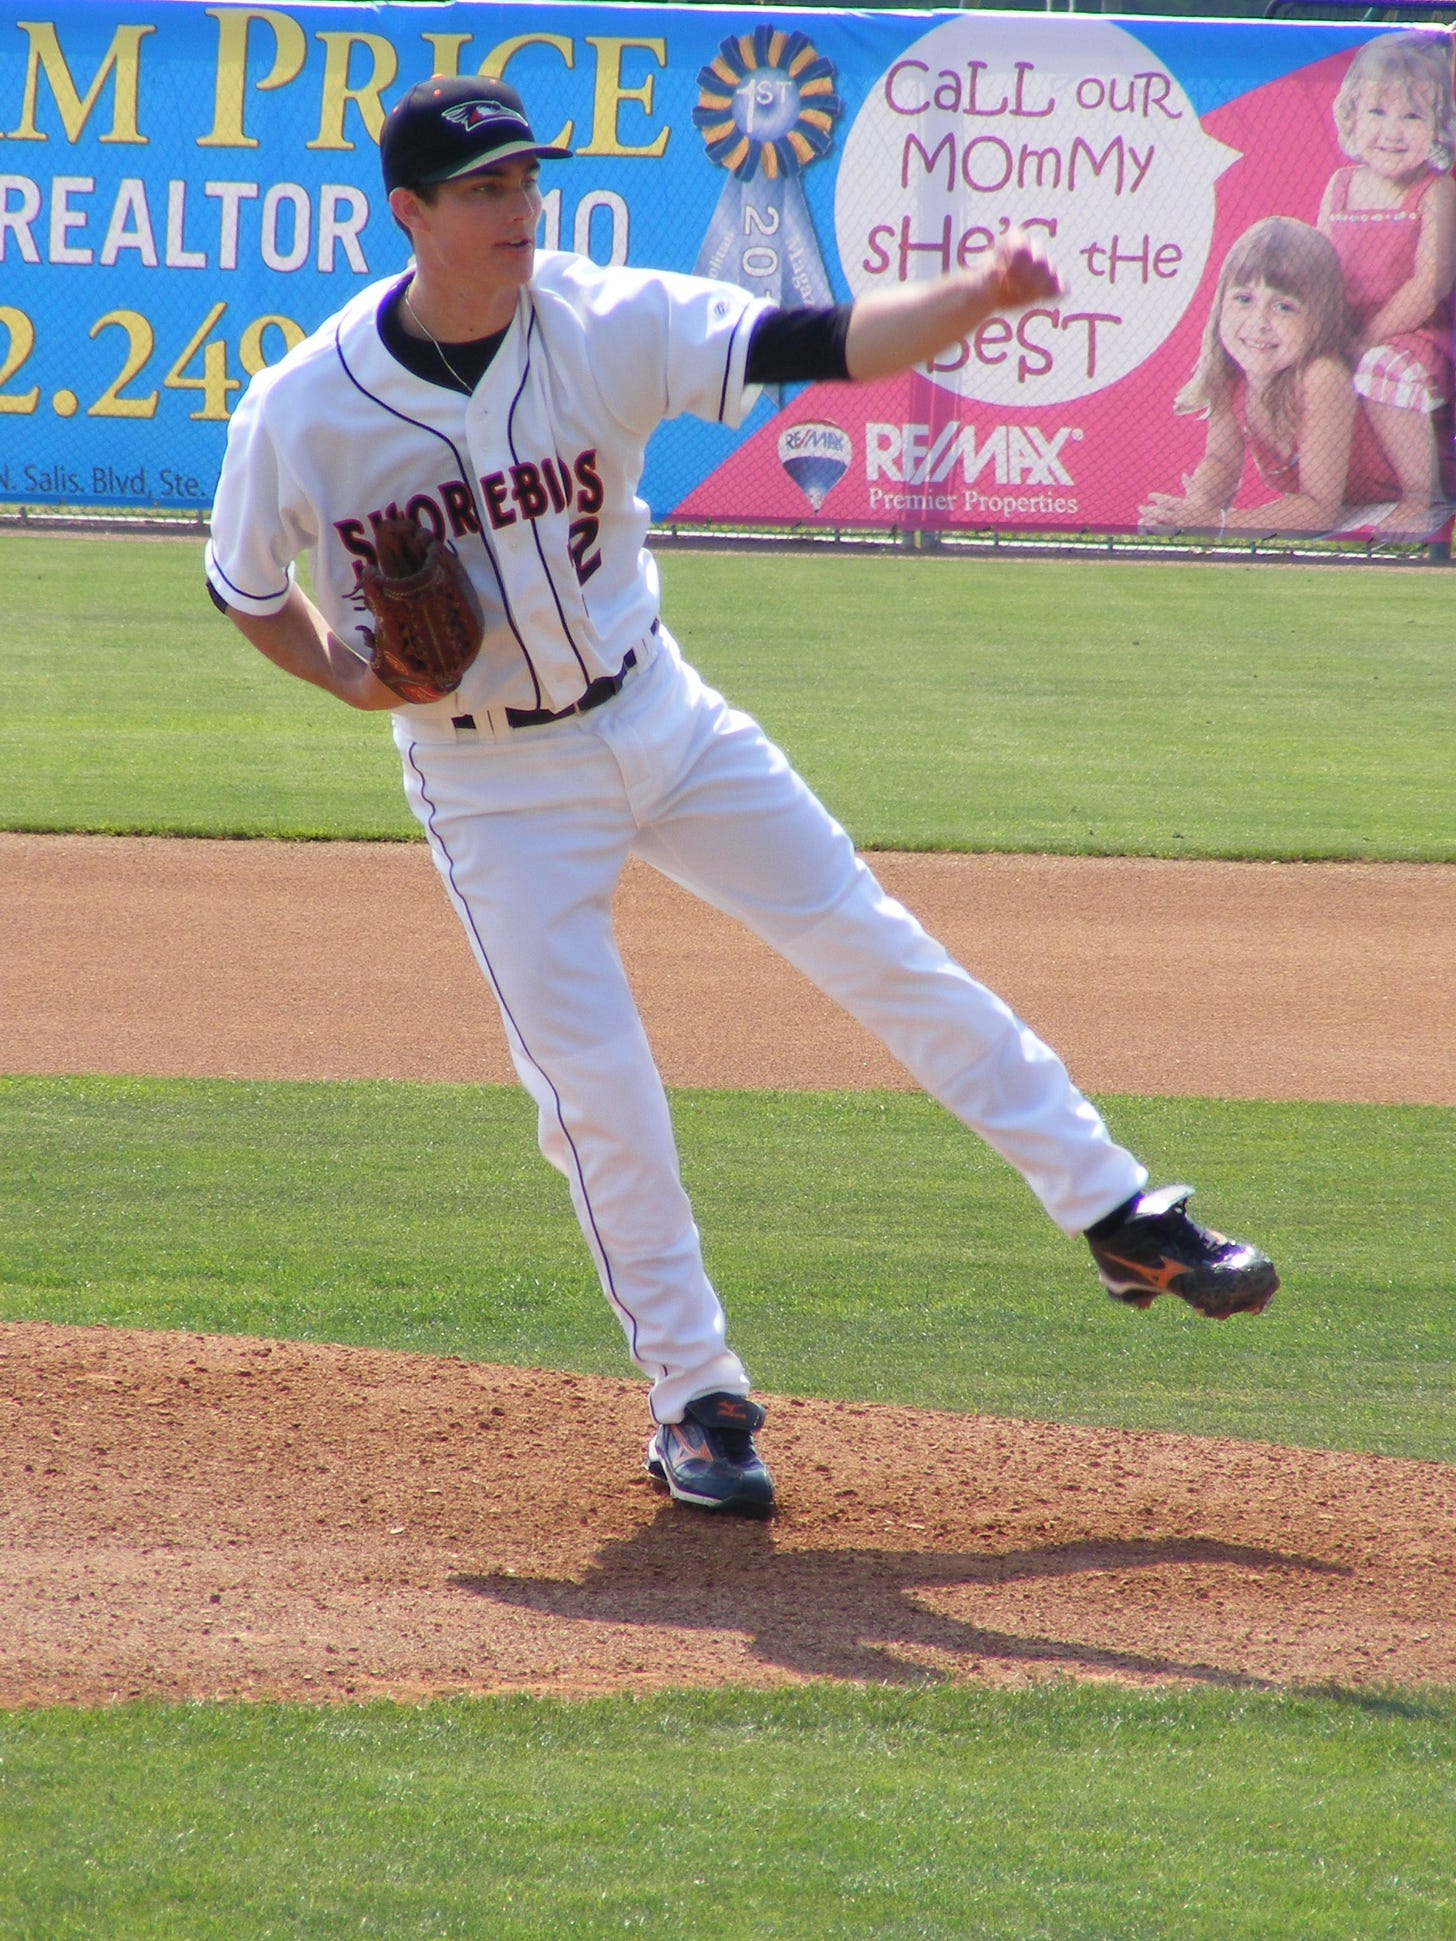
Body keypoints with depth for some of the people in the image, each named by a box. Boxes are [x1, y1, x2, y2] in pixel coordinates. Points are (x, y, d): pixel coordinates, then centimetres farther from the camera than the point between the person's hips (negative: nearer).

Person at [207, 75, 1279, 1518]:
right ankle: (696, 1402, 10)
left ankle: (1121, 1216, 11)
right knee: (594, 1090, -4)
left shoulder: (610, 326, -14)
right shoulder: (300, 413, -15)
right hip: (493, 786, -2)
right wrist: (348, 677, -15)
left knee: (881, 955, 2)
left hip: (661, 721, 2)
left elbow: (820, 345, -25)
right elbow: (245, 586, 2)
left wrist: (977, 299, -42)